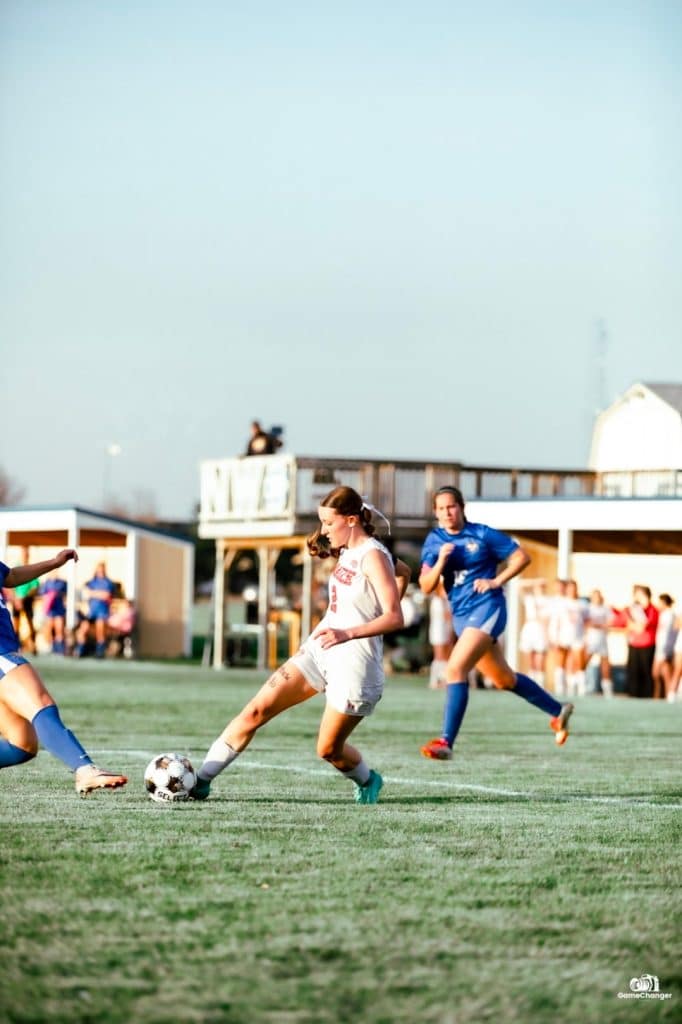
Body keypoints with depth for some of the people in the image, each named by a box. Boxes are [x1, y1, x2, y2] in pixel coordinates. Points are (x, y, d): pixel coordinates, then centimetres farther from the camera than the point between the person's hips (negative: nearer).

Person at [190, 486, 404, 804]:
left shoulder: (373, 556, -16)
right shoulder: (348, 553, 9)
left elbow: (395, 617, -22)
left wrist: (347, 634, -33)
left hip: (353, 664, -8)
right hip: (319, 650, 8)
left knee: (329, 749, 2)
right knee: (256, 710, -4)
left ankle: (367, 782, 34)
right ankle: (201, 780, -4)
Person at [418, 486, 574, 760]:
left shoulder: (482, 534, -6)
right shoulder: (433, 541, 7)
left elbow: (521, 557, -3)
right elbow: (426, 586, 1)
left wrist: (496, 581, -13)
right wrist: (441, 561, -15)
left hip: (486, 608, -7)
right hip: (461, 615, 7)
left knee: (455, 669, -23)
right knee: (504, 679, 18)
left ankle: (446, 742, -25)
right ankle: (557, 711, 37)